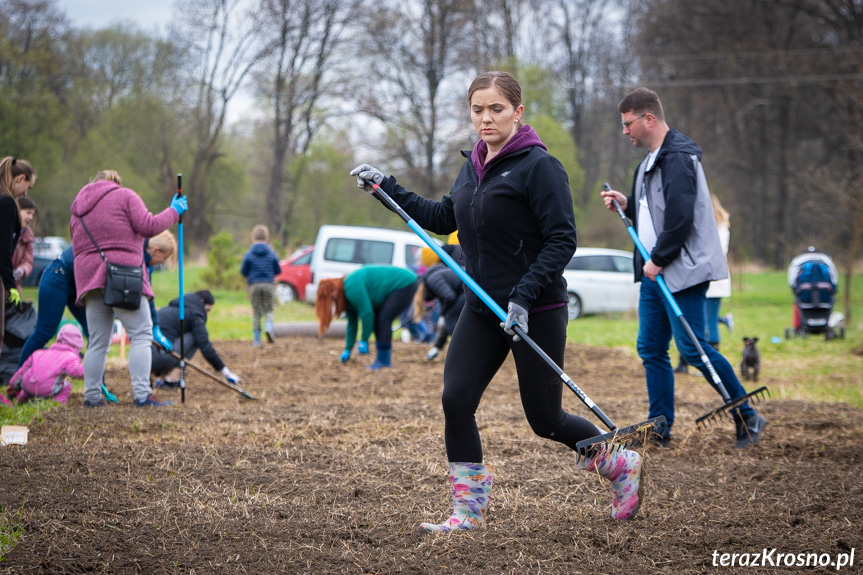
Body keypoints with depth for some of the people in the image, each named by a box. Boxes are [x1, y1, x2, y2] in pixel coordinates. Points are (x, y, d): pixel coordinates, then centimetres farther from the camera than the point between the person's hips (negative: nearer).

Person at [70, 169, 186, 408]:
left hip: (89, 276, 6)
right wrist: (173, 211, 6)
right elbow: (148, 226, -7)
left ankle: (92, 397, 8)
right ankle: (142, 395, -15)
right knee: (141, 334, -6)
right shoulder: (125, 196, 5)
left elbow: (77, 248, 22)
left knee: (97, 341, 11)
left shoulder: (78, 209, 24)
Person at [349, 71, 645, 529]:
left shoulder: (538, 165, -13)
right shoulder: (474, 164, 9)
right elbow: (444, 218, 23)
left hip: (537, 312, -7)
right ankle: (469, 510, 5)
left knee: (545, 420, 0)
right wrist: (386, 187, 18)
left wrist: (524, 295, -24)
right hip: (482, 310, 7)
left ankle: (620, 466, 26)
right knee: (456, 400, -6)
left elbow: (562, 241, -16)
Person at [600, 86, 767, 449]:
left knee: (691, 348, -10)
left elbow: (681, 217, -23)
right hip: (656, 272, 10)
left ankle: (747, 418, 1)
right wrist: (627, 204, 9)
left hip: (682, 271, -10)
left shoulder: (678, 158, -15)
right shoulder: (651, 161, 18)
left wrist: (658, 259, -17)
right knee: (651, 349, 8)